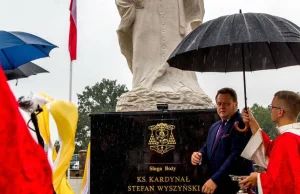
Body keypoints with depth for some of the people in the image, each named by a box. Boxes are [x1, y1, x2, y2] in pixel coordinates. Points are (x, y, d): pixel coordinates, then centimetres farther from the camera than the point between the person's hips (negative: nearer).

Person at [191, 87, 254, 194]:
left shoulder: (242, 124, -15)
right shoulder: (214, 127, 13)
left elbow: (237, 156, -22)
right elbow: (208, 148, 21)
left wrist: (215, 179, -24)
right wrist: (199, 155, -2)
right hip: (216, 185, 8)